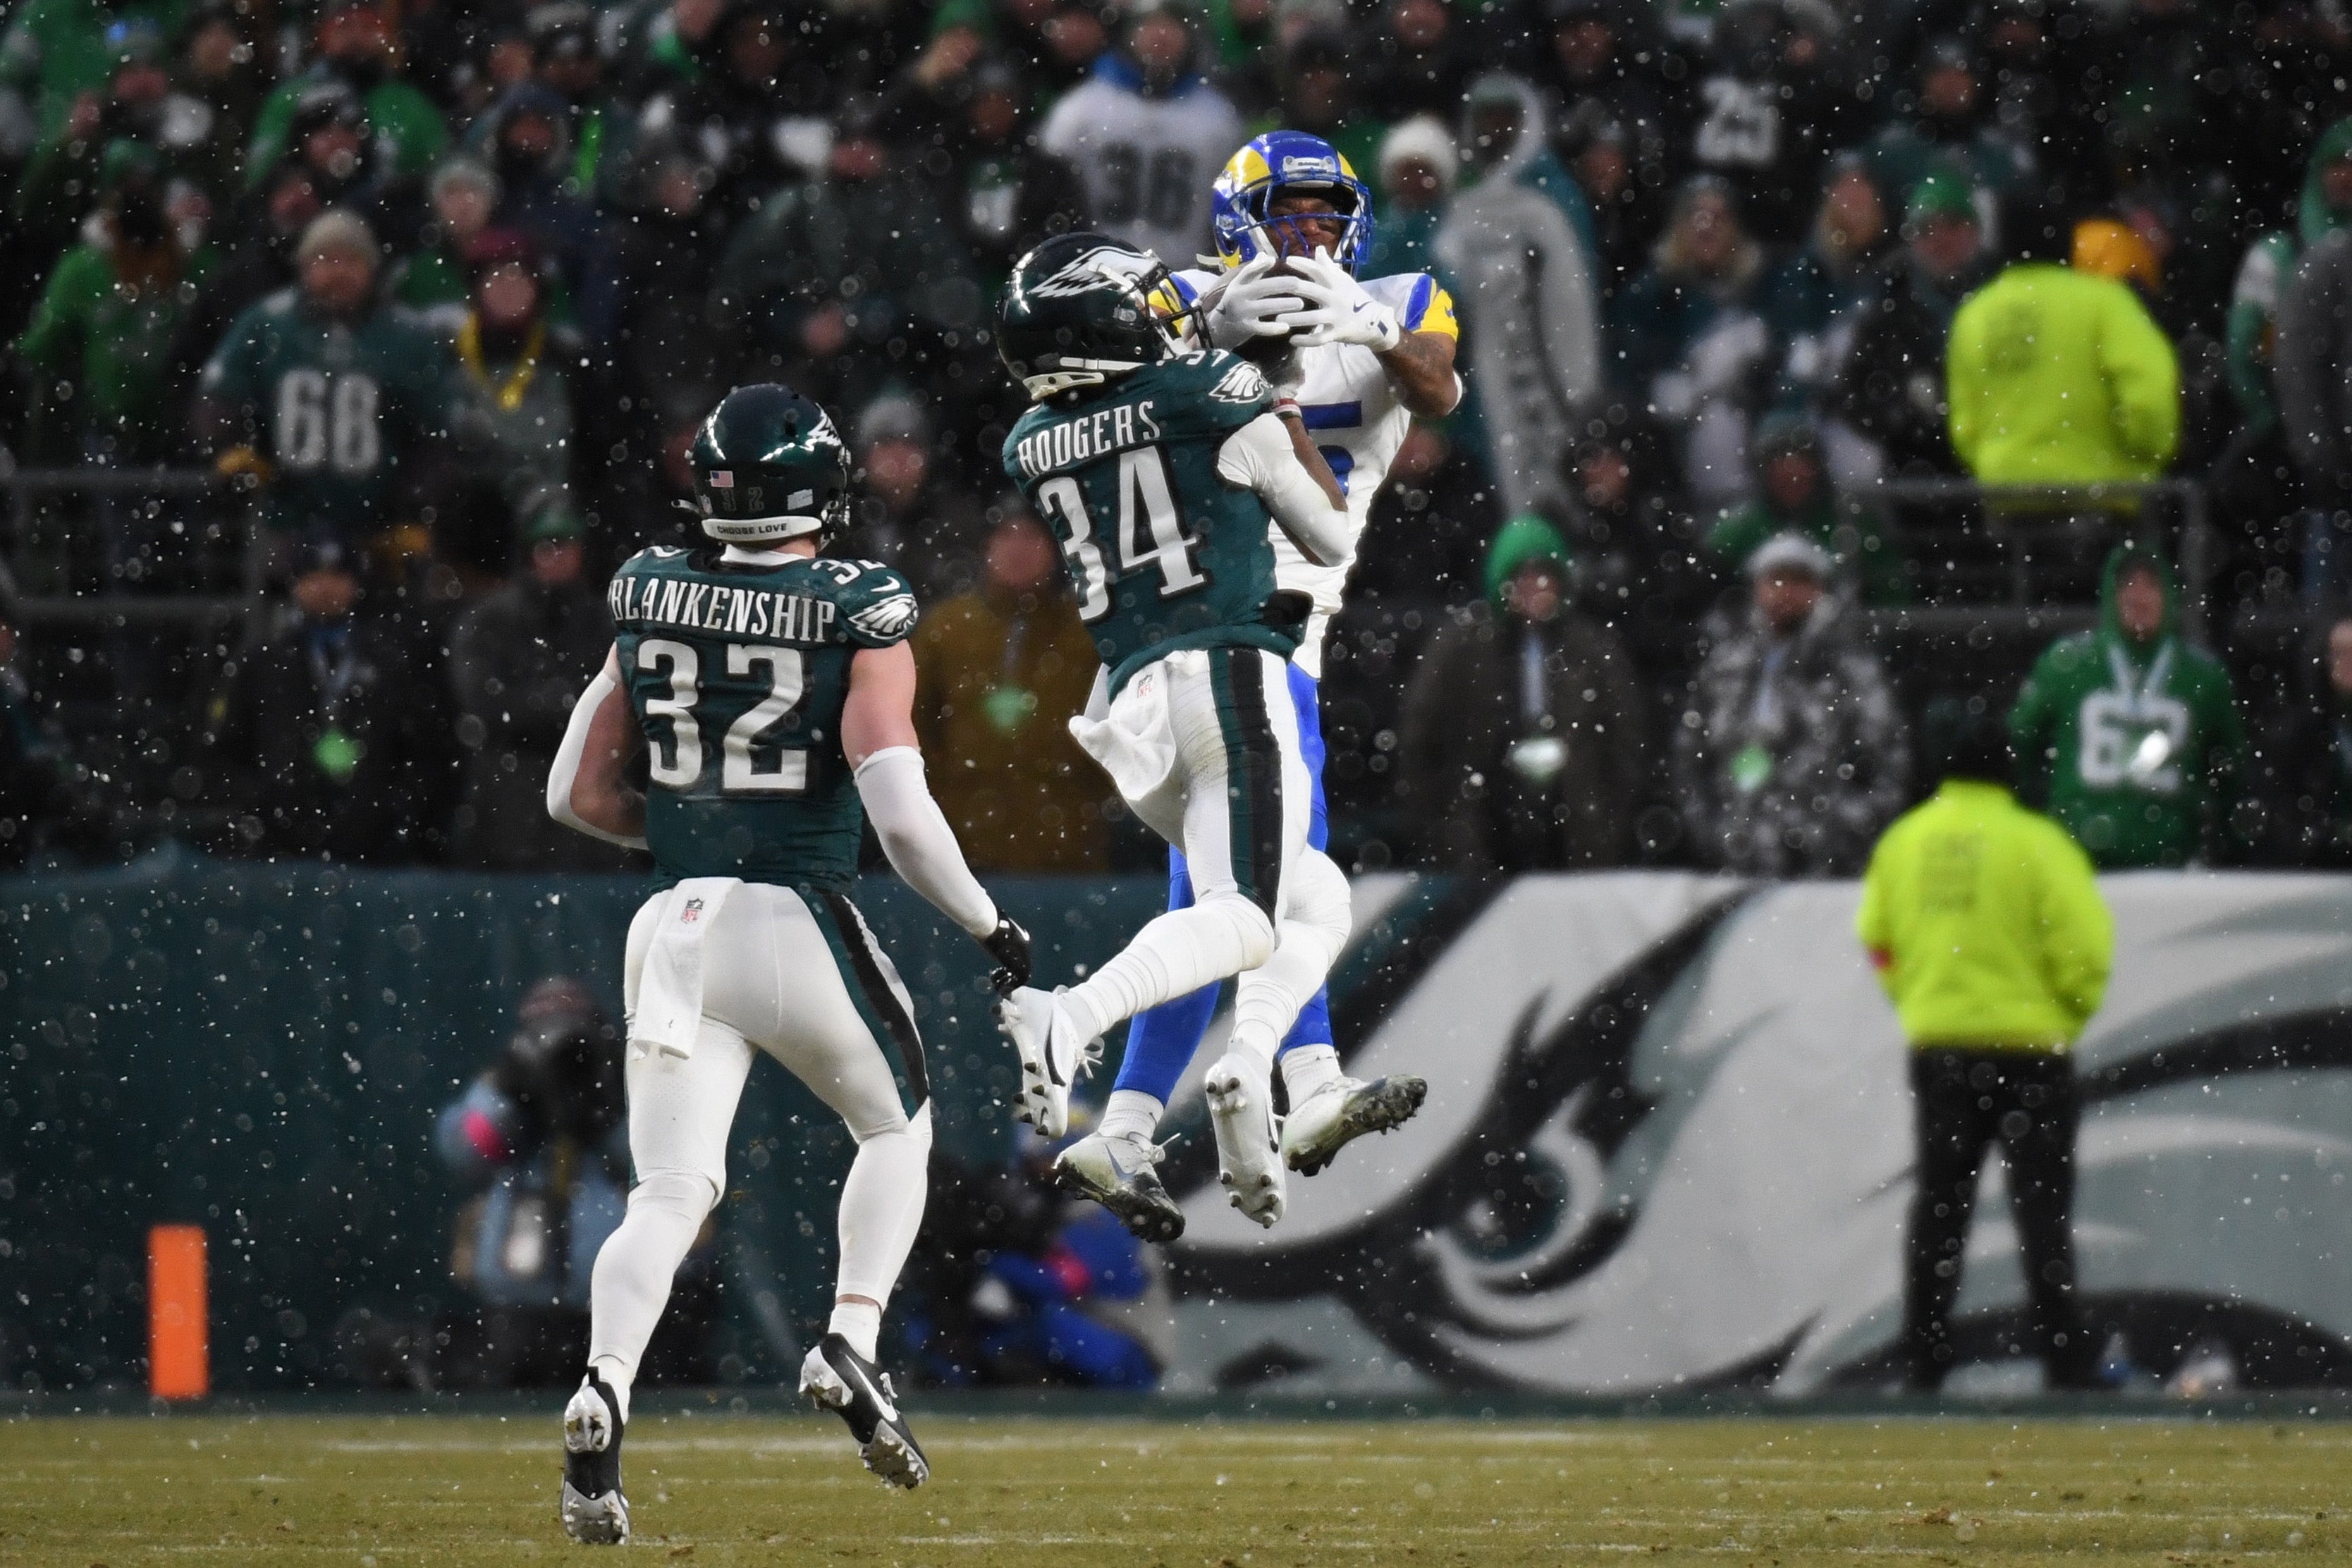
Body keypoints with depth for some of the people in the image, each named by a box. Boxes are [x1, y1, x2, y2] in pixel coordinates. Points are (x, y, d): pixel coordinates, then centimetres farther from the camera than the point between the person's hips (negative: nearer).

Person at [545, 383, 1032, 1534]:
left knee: (670, 1192, 1)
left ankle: (603, 1392, -23)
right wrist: (990, 928, -3)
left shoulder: (651, 608, 6)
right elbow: (899, 813, -15)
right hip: (800, 925, -3)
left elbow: (578, 796, 11)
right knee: (895, 1127, 23)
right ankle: (851, 1342, 5)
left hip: (674, 926, 3)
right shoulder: (859, 619, -6)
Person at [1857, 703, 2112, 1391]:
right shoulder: (2033, 843, -13)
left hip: (1935, 1044, 4)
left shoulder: (1903, 841, 3)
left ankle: (1923, 1354, 10)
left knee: (1938, 1204, 11)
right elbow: (2084, 944, -15)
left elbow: (1877, 937, 12)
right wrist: (2069, 1015, 1)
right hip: (2027, 1044, -4)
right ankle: (2064, 1357, -2)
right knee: (2043, 1205, 0)